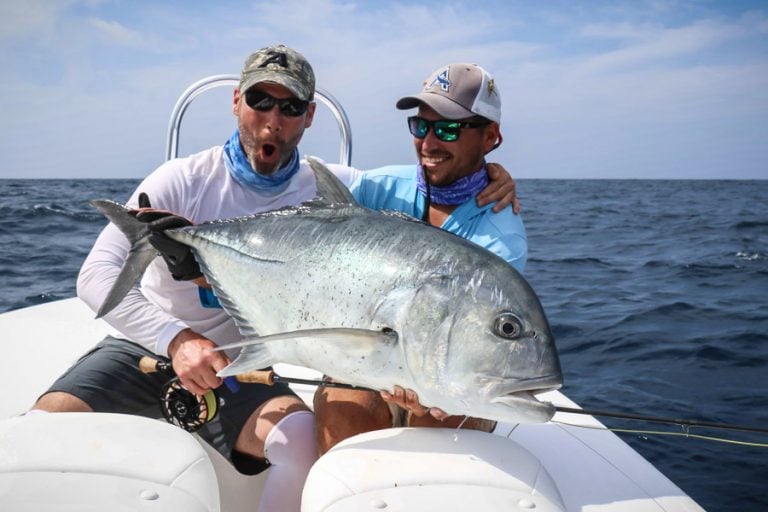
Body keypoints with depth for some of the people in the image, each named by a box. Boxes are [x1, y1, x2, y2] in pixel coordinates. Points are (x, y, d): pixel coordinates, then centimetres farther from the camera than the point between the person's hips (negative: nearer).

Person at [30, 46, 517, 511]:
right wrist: (175, 339, -30)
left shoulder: (327, 188, -2)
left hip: (237, 370, 1)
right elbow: (98, 274, -15)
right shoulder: (184, 179, -9)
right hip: (144, 350, 0)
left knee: (302, 436, -27)